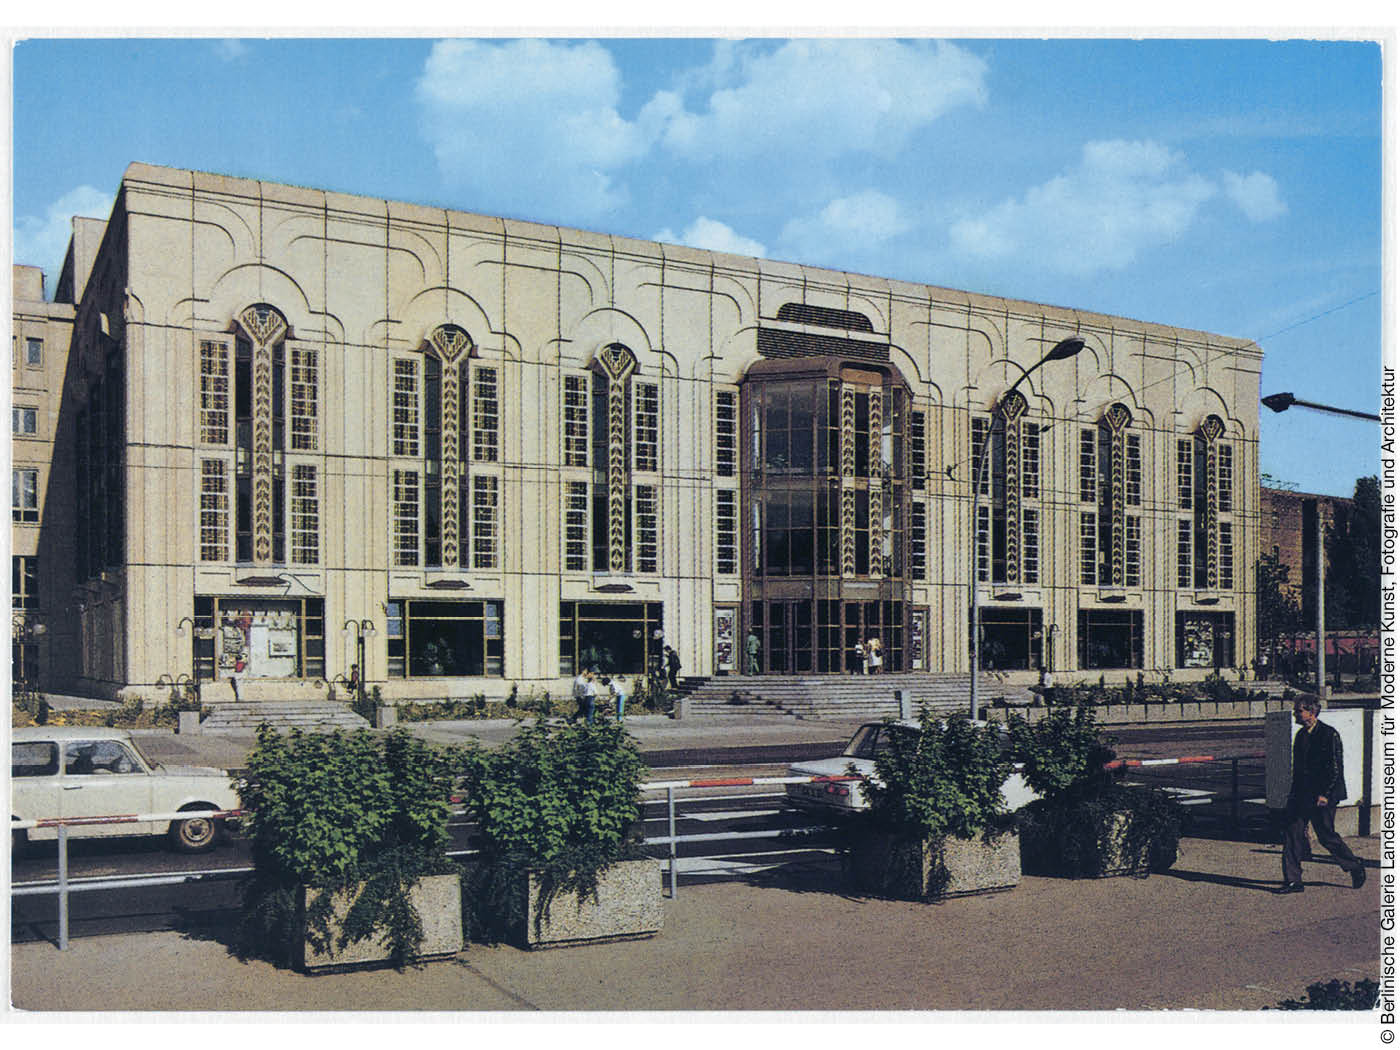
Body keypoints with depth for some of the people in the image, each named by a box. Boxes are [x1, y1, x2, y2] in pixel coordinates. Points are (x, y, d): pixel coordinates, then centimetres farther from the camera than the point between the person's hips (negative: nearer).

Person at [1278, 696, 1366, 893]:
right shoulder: (1300, 735, 12)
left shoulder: (1329, 734, -11)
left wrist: (1325, 794, -18)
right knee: (1292, 832, -1)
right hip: (1301, 795, 7)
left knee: (1326, 836, 2)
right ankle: (1293, 881, 3)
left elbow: (1336, 768, -13)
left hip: (1322, 796, -7)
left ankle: (1355, 866, 27)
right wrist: (1294, 793, 15)